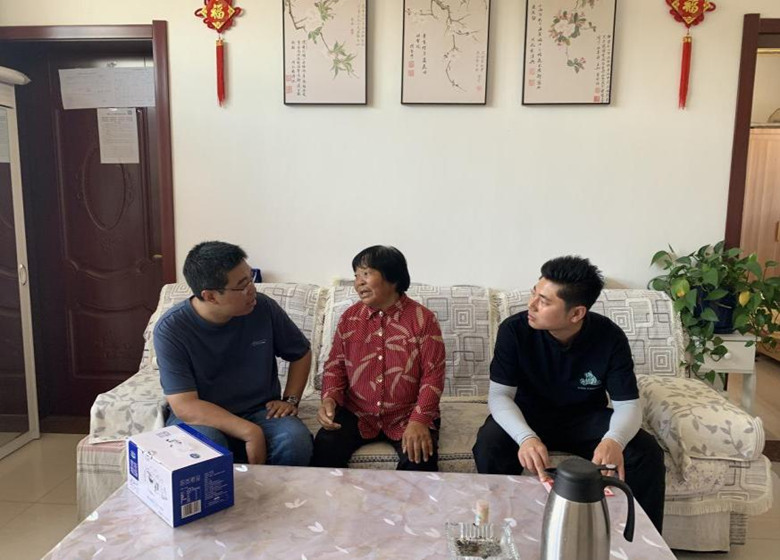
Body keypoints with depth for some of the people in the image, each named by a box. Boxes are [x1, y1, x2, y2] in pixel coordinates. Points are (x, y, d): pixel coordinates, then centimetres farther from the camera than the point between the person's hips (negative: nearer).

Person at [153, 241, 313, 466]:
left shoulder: (264, 308, -8)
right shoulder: (170, 329, -15)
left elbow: (301, 353, 11)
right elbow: (184, 406, -21)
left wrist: (290, 400, -3)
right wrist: (250, 432, -29)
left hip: (260, 412, 2)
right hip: (199, 419, -2)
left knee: (296, 440, -29)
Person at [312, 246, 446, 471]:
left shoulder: (423, 319, -7)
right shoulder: (349, 317, 4)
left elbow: (432, 375, -10)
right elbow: (335, 365, 9)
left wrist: (419, 420, -21)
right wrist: (329, 399, -11)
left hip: (407, 417, -2)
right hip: (357, 413, 3)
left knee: (420, 460, -27)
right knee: (324, 448, -22)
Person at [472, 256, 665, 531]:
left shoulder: (610, 337, -19)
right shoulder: (514, 330, -22)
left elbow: (628, 405, -18)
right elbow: (499, 395, -21)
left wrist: (614, 440, -42)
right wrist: (526, 437, -43)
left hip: (587, 418, 2)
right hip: (529, 416, -1)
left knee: (647, 452, -21)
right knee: (489, 446, -31)